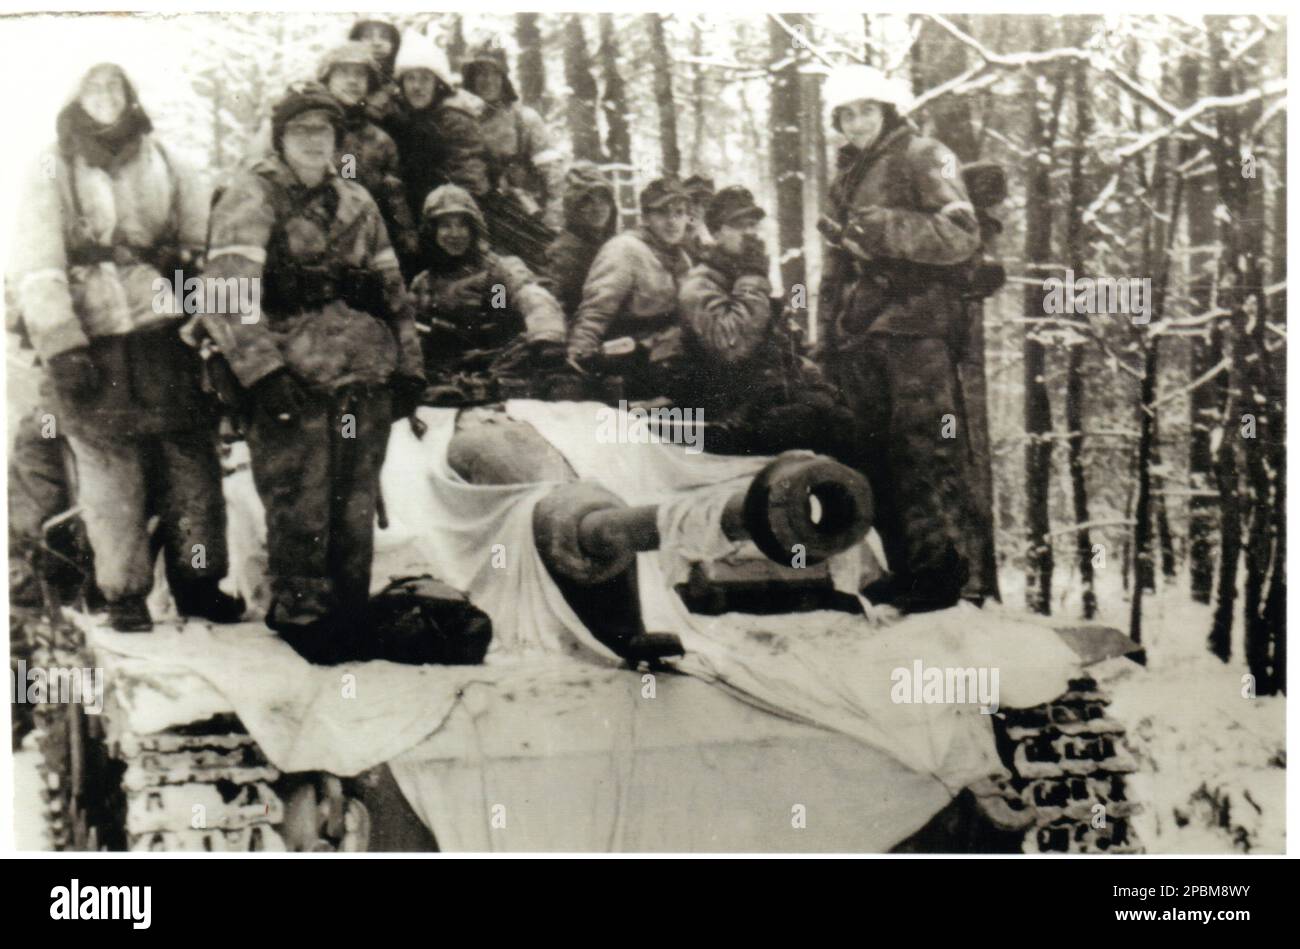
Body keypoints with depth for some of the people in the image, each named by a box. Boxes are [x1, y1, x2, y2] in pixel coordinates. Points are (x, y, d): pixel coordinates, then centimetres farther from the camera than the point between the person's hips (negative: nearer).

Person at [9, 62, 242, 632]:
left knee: (191, 459, 2)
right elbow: (36, 268, -4)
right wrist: (61, 348, -14)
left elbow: (206, 239, 13)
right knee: (111, 470, 0)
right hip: (92, 346, -2)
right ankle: (124, 594, 12)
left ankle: (198, 580, 15)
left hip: (166, 335, 2)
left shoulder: (163, 163, 13)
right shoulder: (53, 173, 4)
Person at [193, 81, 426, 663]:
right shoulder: (251, 199, 0)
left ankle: (350, 615, 20)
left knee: (357, 507, 9)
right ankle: (301, 615, 10)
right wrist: (263, 369, -21)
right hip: (292, 381, -5)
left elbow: (392, 289, 22)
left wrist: (408, 366, 14)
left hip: (366, 381, 5)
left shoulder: (356, 204, 19)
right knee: (299, 507, -4)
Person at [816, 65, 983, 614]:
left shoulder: (924, 159, 0)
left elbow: (961, 234, -14)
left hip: (914, 328, -8)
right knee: (877, 456, 9)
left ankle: (942, 570, 0)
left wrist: (882, 227, -18)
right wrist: (831, 341, 21)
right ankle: (904, 569, 17)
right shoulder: (848, 177, 23)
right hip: (861, 338, 8)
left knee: (926, 453, -7)